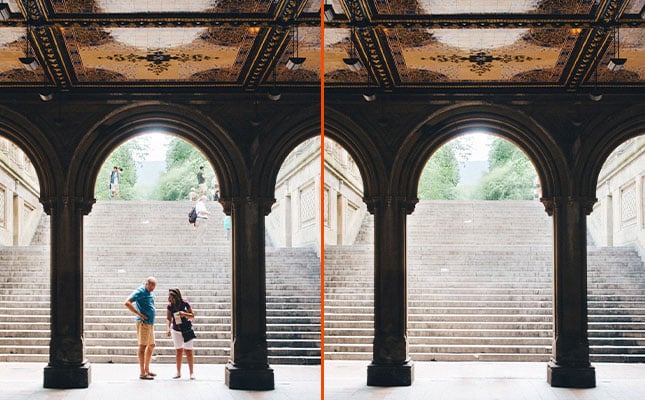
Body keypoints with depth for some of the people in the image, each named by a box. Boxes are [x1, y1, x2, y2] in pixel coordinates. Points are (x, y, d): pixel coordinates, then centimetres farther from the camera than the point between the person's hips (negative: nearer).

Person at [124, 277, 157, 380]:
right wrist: (139, 314, -20)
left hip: (150, 323, 10)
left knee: (151, 346, 16)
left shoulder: (149, 293, 15)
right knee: (143, 346, -7)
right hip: (143, 322, -10)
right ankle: (142, 373, -5)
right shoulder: (140, 291, -12)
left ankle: (147, 369, 27)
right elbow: (127, 303, -21)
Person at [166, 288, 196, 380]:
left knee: (188, 351, -2)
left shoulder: (185, 304, -17)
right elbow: (168, 319, -10)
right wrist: (168, 329, -26)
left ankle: (191, 372, 6)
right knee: (178, 351, 6)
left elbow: (193, 316, -10)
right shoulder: (170, 306, -10)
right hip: (176, 330, 2)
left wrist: (184, 314, -28)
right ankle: (178, 372, 16)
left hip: (187, 330, -2)